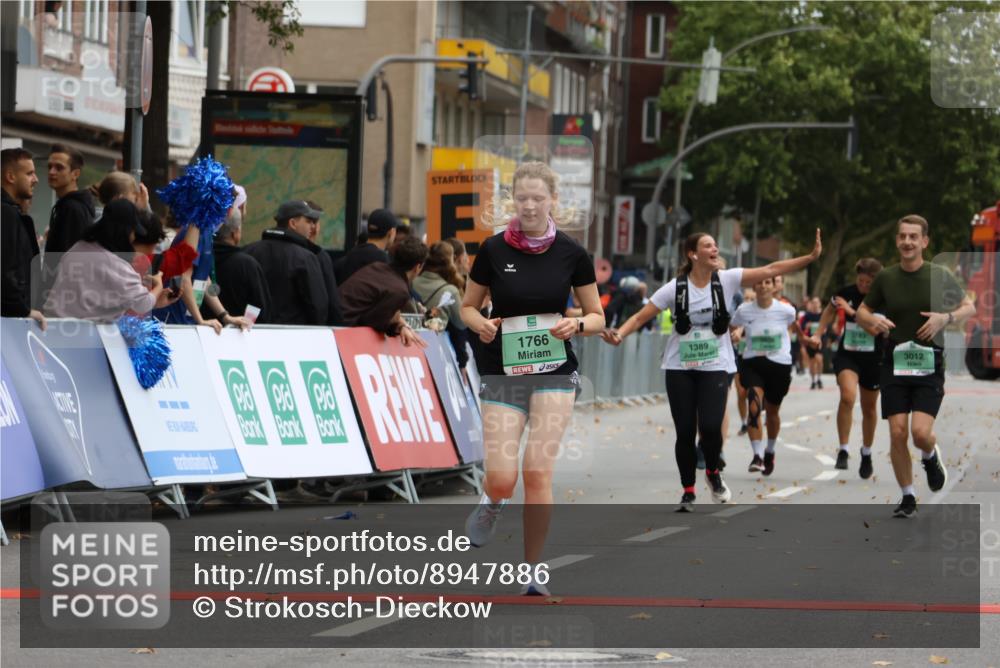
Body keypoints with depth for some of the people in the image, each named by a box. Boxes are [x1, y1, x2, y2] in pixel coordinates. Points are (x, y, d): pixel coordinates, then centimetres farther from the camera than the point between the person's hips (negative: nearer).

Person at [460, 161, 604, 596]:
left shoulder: (571, 253, -1)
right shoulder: (494, 250, -2)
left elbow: (597, 318, 6)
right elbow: (468, 306, 9)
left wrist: (576, 325, -15)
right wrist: (481, 324, -13)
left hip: (554, 372, 0)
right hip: (503, 372, 0)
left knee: (538, 473, -10)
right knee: (501, 479, -10)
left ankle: (533, 570, 5)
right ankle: (492, 503, 29)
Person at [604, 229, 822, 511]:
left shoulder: (727, 280, -4)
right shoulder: (675, 288, -6)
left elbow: (771, 270, -8)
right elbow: (640, 317, -6)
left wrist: (810, 257, -15)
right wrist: (619, 334, -24)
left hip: (715, 368, 0)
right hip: (680, 369, 0)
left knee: (711, 427, -15)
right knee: (685, 432, -1)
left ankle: (713, 472, 17)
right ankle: (688, 491, 17)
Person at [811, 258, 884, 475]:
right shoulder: (846, 293, -5)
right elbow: (830, 311, 15)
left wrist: (853, 312, -29)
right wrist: (819, 334, 8)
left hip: (873, 358, 0)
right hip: (847, 354, 0)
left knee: (869, 407, 14)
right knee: (847, 396, -26)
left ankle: (866, 453, 35)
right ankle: (844, 450, -18)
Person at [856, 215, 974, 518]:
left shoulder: (939, 276, -2)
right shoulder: (885, 278, 3)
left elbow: (970, 307, 9)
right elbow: (862, 312, 15)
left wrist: (947, 317, -12)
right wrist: (873, 321, -9)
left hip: (929, 364, -2)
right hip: (894, 364, 2)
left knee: (921, 432, -16)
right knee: (898, 433, -5)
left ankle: (931, 458, 21)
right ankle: (908, 497, 10)